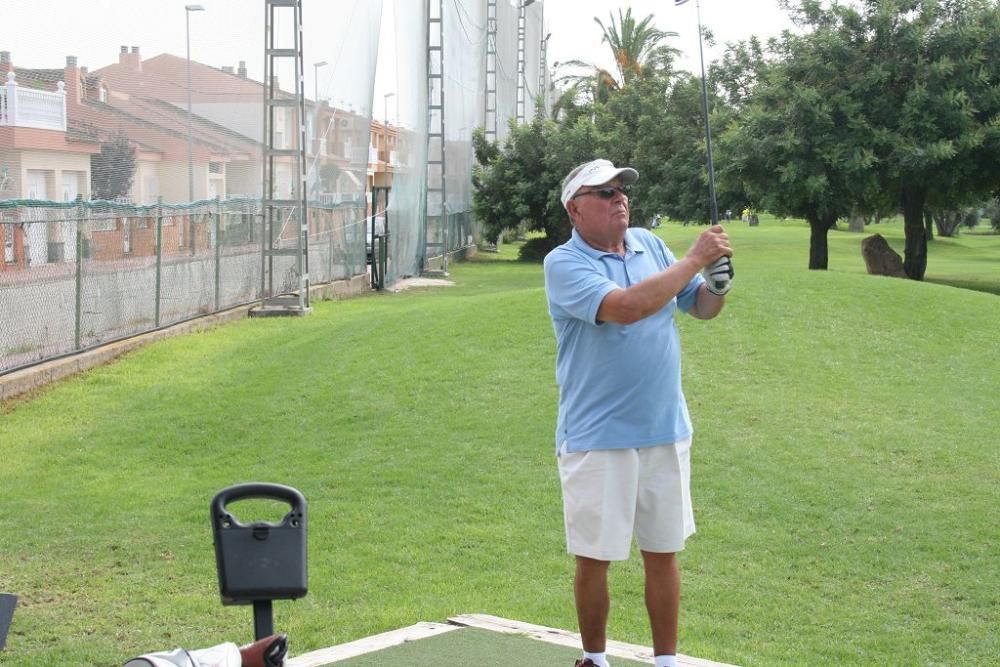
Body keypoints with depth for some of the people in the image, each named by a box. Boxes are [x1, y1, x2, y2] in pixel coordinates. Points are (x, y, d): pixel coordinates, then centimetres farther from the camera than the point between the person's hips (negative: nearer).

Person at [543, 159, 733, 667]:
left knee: (663, 554, 11)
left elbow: (700, 308, 15)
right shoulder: (564, 264, -11)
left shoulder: (650, 244, 8)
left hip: (666, 433, 5)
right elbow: (625, 306, -27)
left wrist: (717, 286, -8)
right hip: (596, 440, -5)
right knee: (593, 559, 5)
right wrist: (694, 260, -21)